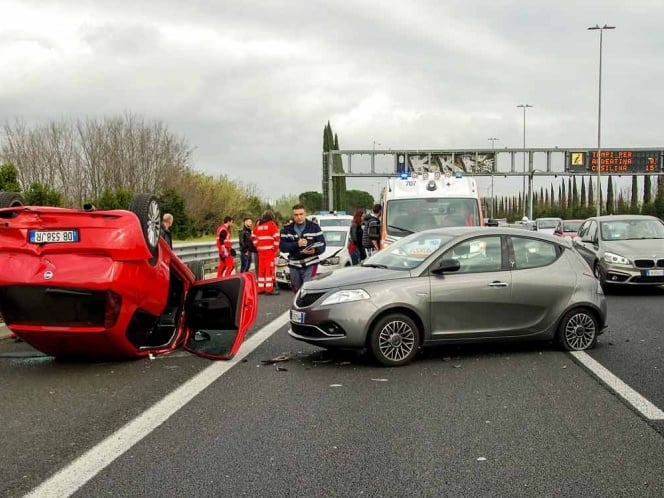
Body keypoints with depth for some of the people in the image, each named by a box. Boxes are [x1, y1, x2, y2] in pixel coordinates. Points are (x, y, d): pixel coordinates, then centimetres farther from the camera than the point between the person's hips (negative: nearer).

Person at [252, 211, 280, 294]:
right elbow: (276, 237, -11)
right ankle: (269, 288, -9)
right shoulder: (272, 224, -2)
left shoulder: (258, 224, 15)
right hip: (270, 249, -6)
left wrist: (257, 246, 17)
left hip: (260, 250, 6)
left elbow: (253, 237, 17)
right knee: (270, 268, -6)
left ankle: (260, 288, 14)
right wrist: (276, 248, -5)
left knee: (261, 268, 10)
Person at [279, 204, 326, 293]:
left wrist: (315, 250, -26)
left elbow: (322, 245, -4)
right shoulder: (287, 228, 4)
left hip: (310, 264, -3)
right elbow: (282, 246, -5)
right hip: (294, 265, 3)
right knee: (297, 291, 13)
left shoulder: (314, 227, 0)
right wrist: (297, 244, -20)